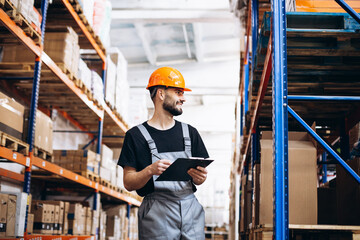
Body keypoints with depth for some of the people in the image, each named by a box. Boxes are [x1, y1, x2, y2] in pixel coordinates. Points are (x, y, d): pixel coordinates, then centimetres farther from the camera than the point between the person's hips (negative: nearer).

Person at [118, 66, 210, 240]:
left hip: (191, 208, 4)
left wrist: (200, 177, -7)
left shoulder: (190, 132, 15)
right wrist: (150, 170, -20)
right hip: (157, 214, -3)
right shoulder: (136, 135, 3)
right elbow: (128, 183, -1)